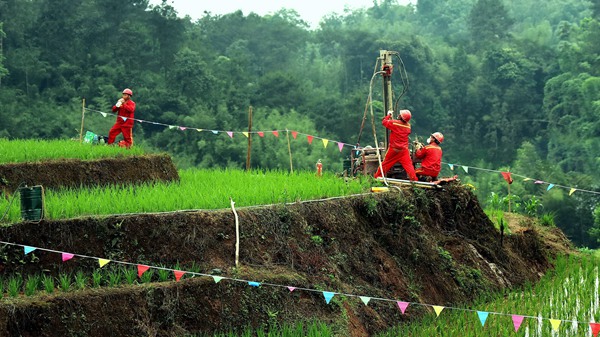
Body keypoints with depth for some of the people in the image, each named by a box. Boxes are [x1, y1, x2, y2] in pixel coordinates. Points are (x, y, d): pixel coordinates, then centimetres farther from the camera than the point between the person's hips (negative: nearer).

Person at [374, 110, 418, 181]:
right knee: (408, 164, -2)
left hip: (393, 149, -2)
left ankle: (377, 177, 18)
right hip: (404, 150, 2)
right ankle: (414, 179, -11)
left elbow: (384, 122, 0)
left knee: (386, 164, 10)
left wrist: (388, 115, 17)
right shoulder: (408, 126, 1)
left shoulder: (394, 123, -13)